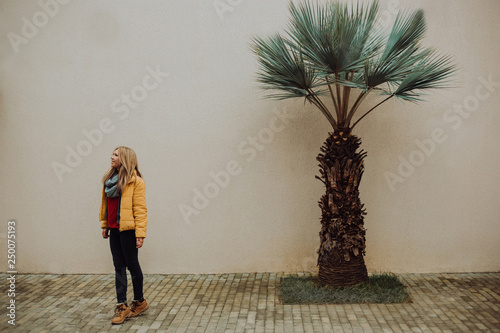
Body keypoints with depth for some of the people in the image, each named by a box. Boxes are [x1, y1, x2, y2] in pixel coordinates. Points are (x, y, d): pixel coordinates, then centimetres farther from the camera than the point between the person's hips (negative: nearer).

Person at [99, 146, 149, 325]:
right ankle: (122, 307, 14)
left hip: (128, 229, -7)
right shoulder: (110, 178, 11)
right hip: (114, 229, 7)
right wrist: (105, 225, 16)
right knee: (119, 267, 8)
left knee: (132, 265, 5)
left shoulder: (135, 181, -11)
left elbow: (140, 209, -14)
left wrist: (140, 233, -18)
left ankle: (140, 301, 24)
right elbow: (105, 204, 17)